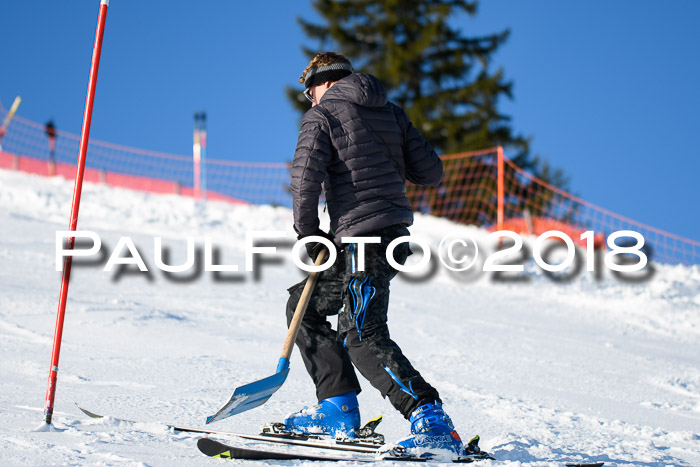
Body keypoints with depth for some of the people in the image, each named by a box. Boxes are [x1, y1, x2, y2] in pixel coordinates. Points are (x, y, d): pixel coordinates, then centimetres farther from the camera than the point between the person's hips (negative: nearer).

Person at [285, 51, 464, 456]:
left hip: (362, 239, -9)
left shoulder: (322, 115, -1)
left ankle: (431, 420, -23)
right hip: (395, 235, 9)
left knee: (365, 339, -12)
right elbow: (432, 172, 13)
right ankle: (339, 409, 18)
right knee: (304, 306, 20)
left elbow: (306, 174, -15)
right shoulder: (390, 112, 17)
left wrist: (308, 230, -3)